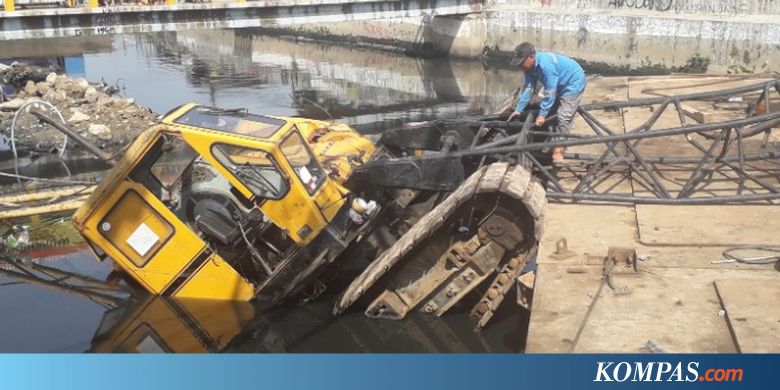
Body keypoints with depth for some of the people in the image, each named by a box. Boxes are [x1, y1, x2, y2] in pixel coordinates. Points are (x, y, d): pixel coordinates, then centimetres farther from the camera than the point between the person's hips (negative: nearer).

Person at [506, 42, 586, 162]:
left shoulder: (545, 65, -35)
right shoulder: (530, 66, -9)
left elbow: (550, 92, -32)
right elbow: (527, 88, -6)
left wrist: (542, 114, -29)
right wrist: (518, 109, -10)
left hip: (574, 83, -9)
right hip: (560, 86, 9)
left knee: (563, 117, -14)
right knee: (551, 113, 11)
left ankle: (558, 150, -12)